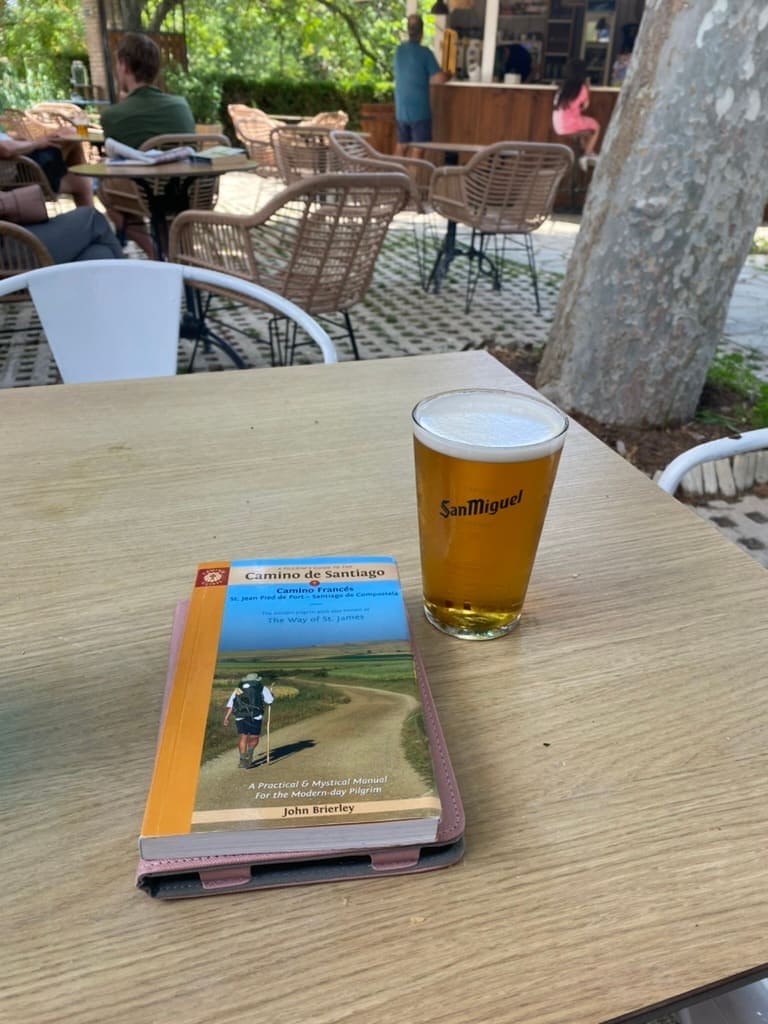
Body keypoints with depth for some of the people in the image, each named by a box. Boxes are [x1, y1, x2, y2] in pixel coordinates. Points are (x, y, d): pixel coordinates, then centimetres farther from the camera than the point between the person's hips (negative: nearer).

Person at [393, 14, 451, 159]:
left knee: (401, 145, 13)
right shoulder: (425, 53, -11)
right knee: (419, 147, -1)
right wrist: (449, 74, 7)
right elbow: (440, 78, -14)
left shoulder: (399, 50, 7)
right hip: (419, 109, -6)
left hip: (401, 108, 6)